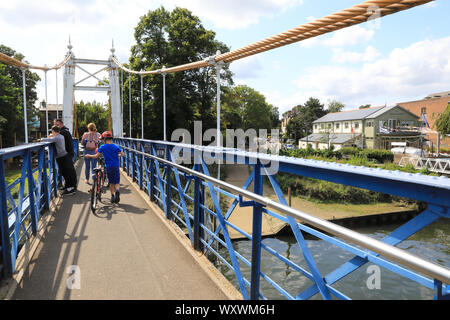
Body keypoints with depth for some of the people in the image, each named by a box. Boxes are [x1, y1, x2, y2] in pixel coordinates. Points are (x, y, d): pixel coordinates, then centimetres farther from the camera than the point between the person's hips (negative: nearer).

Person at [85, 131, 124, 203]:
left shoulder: (102, 147, -2)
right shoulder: (115, 146, 0)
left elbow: (96, 156, -4)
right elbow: (123, 154, -2)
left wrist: (89, 156, 13)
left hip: (108, 167, 0)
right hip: (116, 166, 0)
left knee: (111, 183, 15)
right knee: (116, 182, 4)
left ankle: (112, 196, 14)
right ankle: (117, 190, -26)